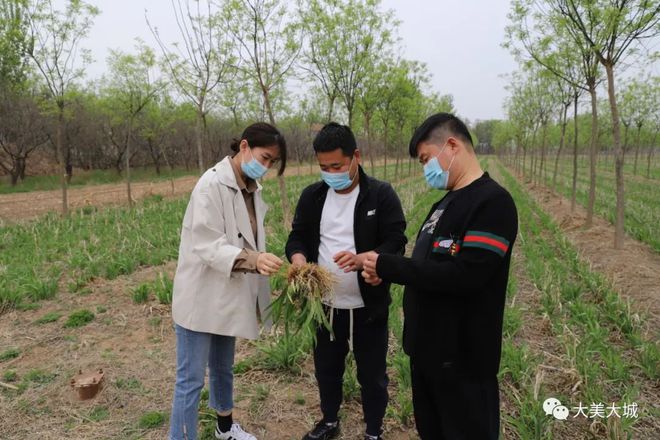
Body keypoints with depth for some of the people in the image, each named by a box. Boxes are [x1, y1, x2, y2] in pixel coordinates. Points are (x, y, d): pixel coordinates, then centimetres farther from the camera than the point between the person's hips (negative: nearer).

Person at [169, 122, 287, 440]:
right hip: (202, 298, -8)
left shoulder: (251, 188, 5)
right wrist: (252, 260, -39)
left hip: (229, 295, 8)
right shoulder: (212, 184, -19)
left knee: (223, 368, 24)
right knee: (191, 379, 2)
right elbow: (207, 245, -25)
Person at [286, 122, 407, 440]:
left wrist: (363, 258, -33)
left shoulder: (381, 194, -10)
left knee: (372, 375, 13)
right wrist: (299, 261, -19)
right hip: (326, 305, 4)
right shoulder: (312, 196, 2)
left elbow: (396, 242, -14)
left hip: (368, 306, -3)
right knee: (326, 369, 22)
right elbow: (297, 237, 4)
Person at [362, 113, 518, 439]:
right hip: (426, 347, 9)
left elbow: (465, 276, -28)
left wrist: (387, 265, -23)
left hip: (463, 358, -9)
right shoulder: (446, 202, 11)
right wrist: (383, 274, -2)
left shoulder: (493, 202, -18)